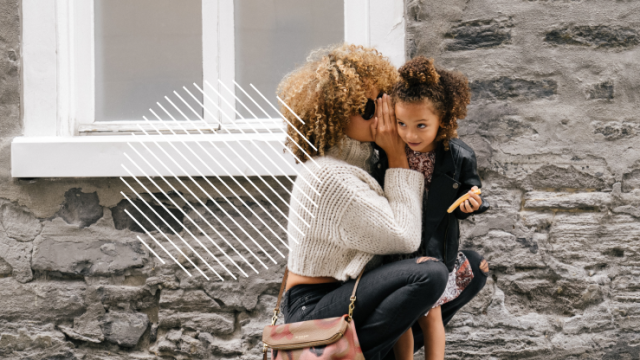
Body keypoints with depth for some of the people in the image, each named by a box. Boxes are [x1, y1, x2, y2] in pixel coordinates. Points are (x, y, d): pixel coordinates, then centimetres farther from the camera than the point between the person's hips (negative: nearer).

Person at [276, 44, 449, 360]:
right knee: (429, 274, -27)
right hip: (312, 311, -10)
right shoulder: (331, 178, -21)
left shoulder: (356, 157, 9)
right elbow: (405, 238, -18)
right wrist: (397, 157, -13)